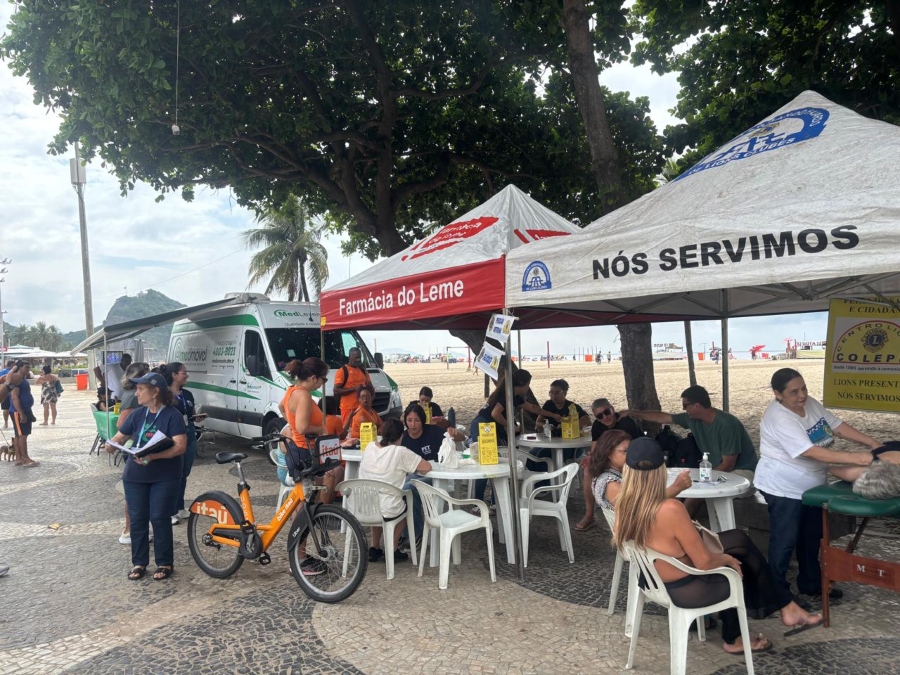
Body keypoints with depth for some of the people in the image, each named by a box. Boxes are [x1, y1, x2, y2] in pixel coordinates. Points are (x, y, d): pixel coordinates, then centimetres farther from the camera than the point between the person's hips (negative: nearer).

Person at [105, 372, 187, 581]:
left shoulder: (172, 415, -12)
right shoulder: (137, 414, 5)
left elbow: (180, 446, -19)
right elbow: (119, 437, 9)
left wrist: (154, 456, -32)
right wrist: (111, 445, -15)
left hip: (165, 477, -5)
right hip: (135, 476, 5)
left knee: (159, 518, -1)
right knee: (137, 519, 8)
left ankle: (165, 563, 13)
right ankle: (139, 563, 21)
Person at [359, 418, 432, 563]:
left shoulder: (369, 447, 2)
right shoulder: (400, 452, -14)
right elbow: (427, 467, -10)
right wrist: (409, 469, 8)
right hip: (386, 512, -4)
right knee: (406, 505, 28)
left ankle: (374, 549, 35)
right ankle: (393, 551, 27)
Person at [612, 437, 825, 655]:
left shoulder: (623, 505, -14)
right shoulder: (671, 510, -34)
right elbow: (705, 562, -25)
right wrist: (729, 559, -3)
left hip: (652, 579, 6)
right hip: (685, 590, -6)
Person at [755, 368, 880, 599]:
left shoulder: (810, 403, -1)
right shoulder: (779, 419, -29)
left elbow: (837, 426, 2)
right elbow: (812, 452, -34)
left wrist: (872, 443, -9)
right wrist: (855, 458, -37)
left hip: (811, 486, 9)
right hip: (784, 489, -9)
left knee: (811, 538, 19)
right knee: (785, 541, -1)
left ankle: (811, 584, 35)